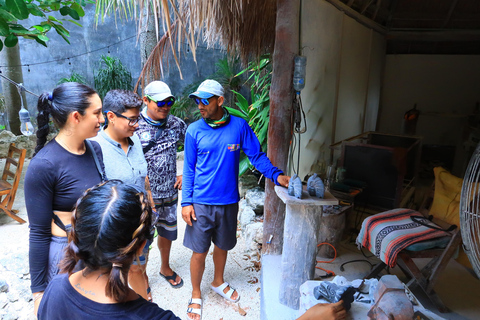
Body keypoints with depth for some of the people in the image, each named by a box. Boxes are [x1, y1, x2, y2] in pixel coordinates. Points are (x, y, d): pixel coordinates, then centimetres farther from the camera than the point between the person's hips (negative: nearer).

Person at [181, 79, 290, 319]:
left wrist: (276, 175, -18)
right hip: (201, 203, -1)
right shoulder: (194, 131, -6)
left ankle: (218, 282, 49)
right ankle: (196, 295, 33)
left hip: (228, 202, 2)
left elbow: (257, 156, -2)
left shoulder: (239, 126, -6)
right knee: (199, 252, 7)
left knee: (222, 246, 21)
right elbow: (189, 168, -2)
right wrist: (186, 202, -6)